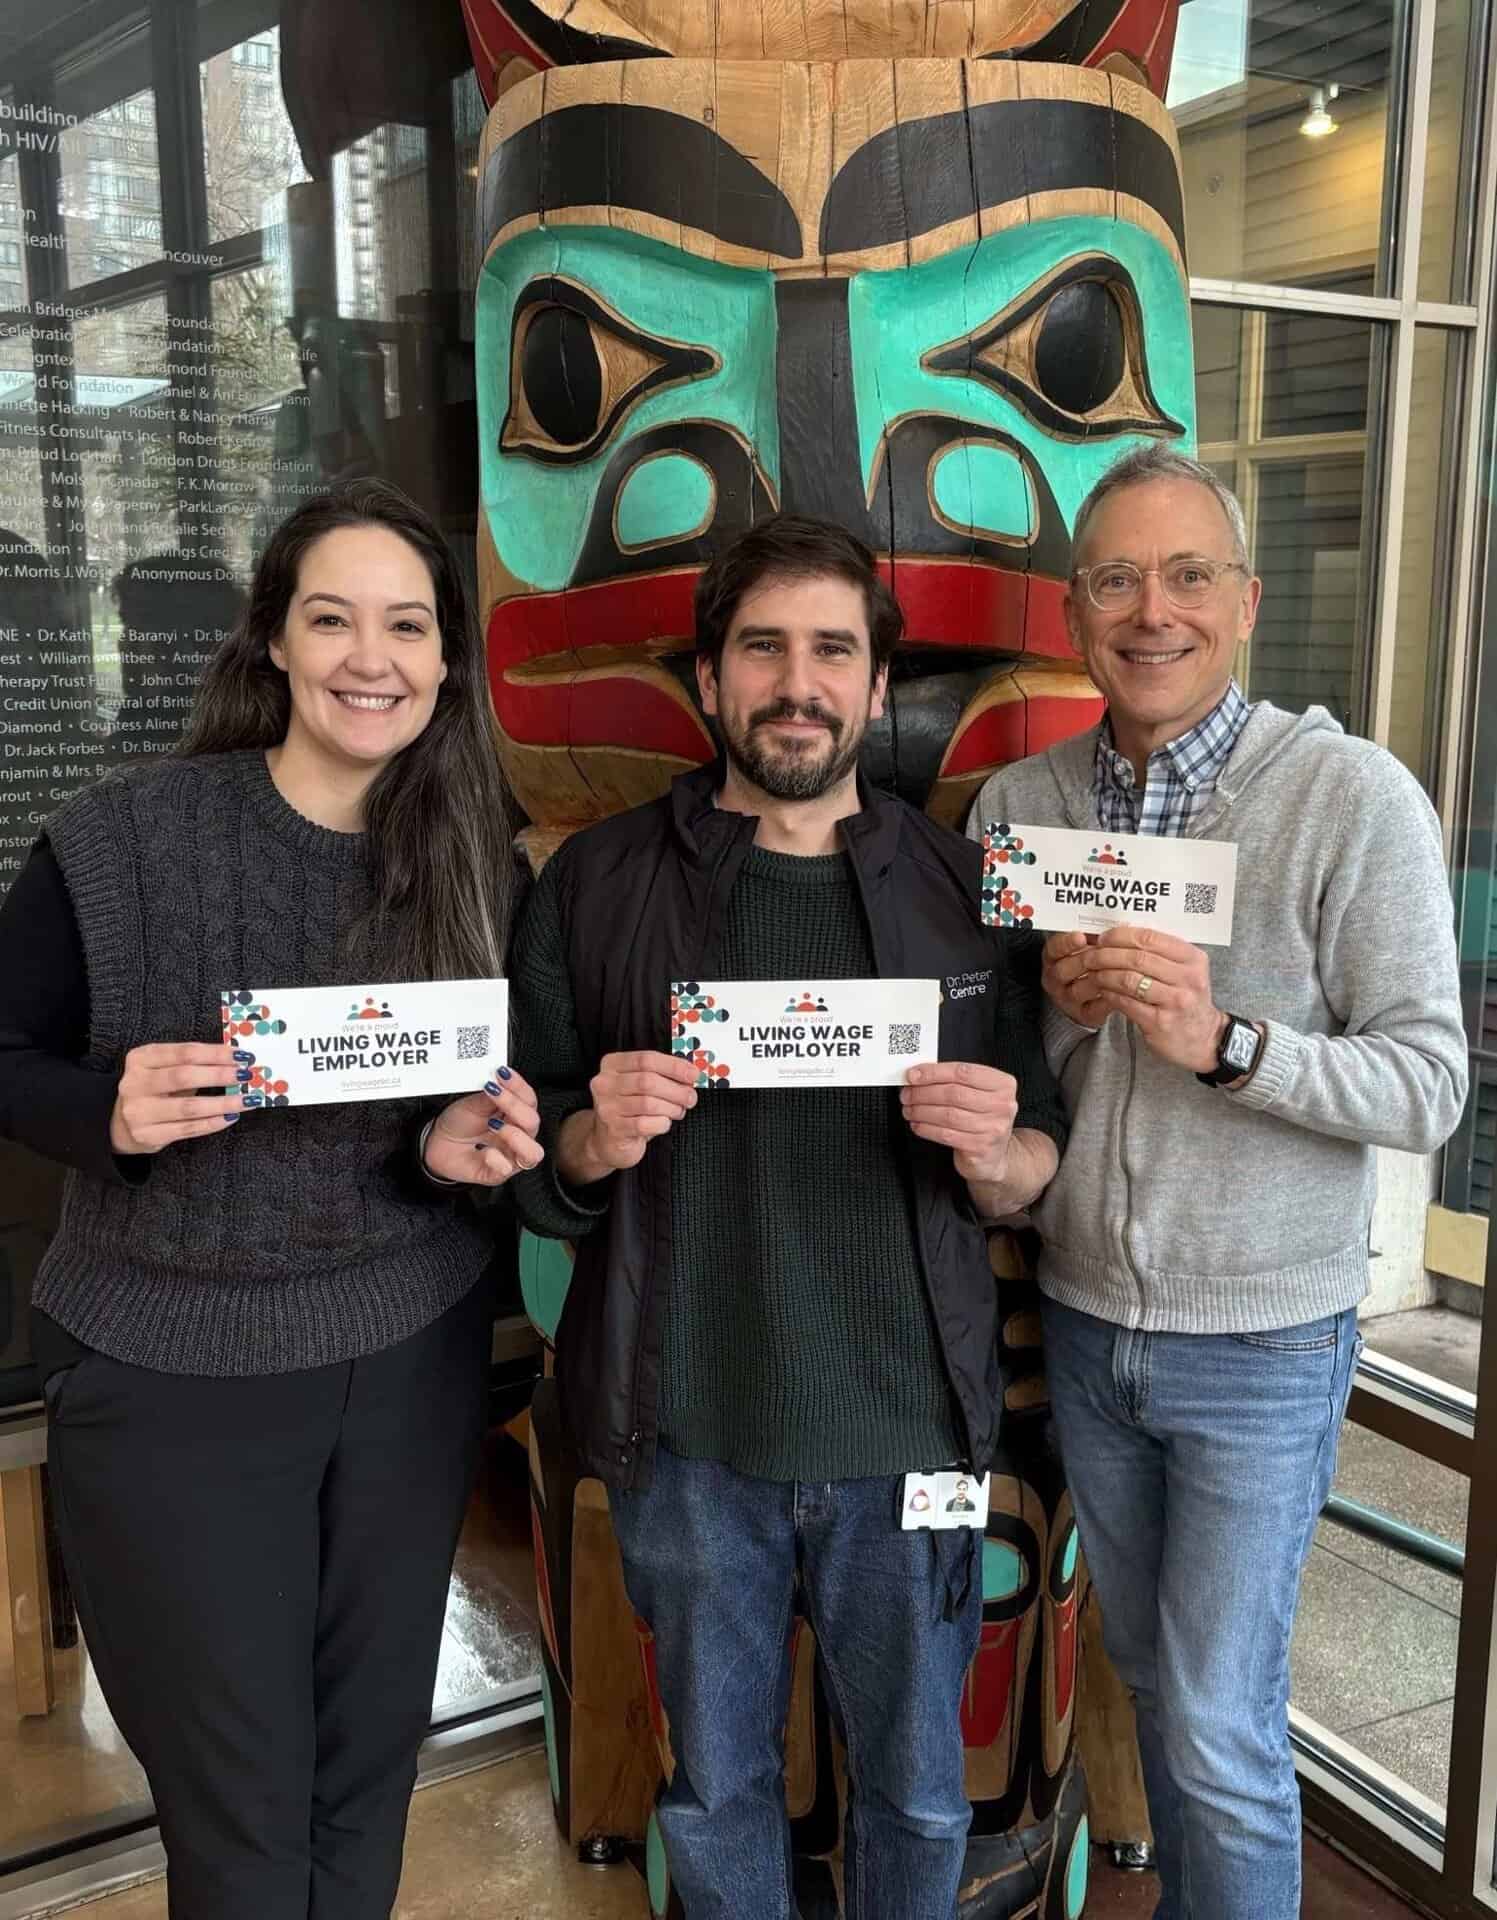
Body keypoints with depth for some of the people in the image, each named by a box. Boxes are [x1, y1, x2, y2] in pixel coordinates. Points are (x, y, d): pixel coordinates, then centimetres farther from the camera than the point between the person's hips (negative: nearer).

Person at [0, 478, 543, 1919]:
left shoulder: (481, 861, -2)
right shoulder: (123, 839, -12)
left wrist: (465, 1145, -14)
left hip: (410, 1362, 3)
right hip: (169, 1375, -2)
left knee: (369, 1770, 17)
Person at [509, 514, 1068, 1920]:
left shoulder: (965, 890, 1)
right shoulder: (597, 883, -2)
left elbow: (1037, 1171, 6)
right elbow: (523, 1158, 3)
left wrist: (994, 1154, -16)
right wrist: (594, 1141, -18)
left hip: (908, 1426, 1)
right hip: (687, 1431, 0)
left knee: (916, 1787, 19)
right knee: (714, 1783, 19)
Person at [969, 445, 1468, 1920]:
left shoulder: (1353, 798, -14)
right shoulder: (1017, 804, -1)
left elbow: (1428, 1086, -15)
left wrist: (1223, 1042, -29)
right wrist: (1055, 1013, -15)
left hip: (1260, 1340, -4)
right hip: (1082, 1319, 5)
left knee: (1219, 1732, 5)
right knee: (1147, 1673, 22)